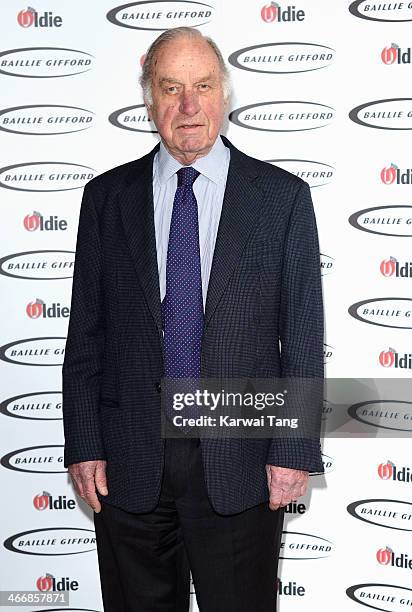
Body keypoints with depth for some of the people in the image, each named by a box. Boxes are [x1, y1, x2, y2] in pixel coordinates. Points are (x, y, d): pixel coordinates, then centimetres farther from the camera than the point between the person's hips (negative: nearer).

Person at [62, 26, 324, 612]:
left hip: (242, 459, -1)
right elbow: (86, 332, 4)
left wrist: (295, 451, -6)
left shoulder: (283, 196, -1)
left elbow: (303, 334, -2)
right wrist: (83, 446, 0)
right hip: (128, 461, 2)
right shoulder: (106, 196, 3)